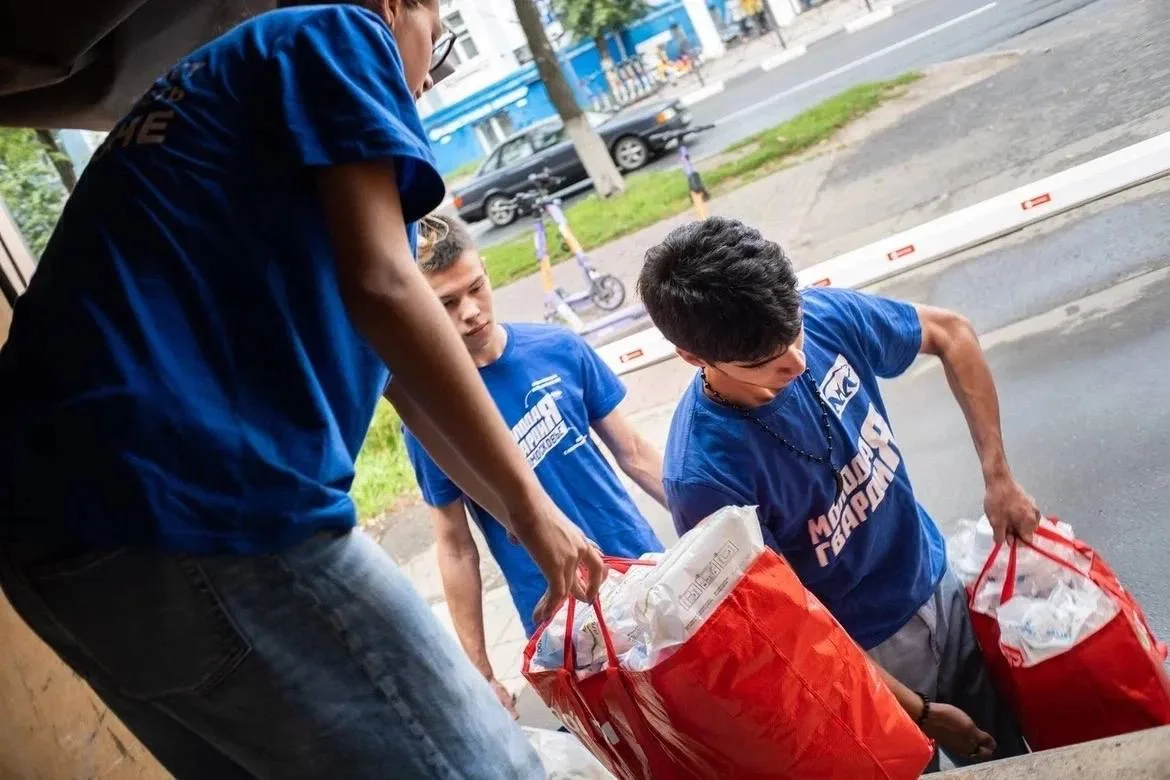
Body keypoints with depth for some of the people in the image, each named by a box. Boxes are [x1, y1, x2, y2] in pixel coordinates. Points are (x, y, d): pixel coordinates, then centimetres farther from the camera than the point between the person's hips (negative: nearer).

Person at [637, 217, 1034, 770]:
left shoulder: (827, 315, -20)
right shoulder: (703, 473, -34)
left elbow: (951, 335, 0)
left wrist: (997, 475, -6)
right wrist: (920, 712, -12)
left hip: (938, 588, 6)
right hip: (864, 658, -5)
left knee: (1008, 756, 25)